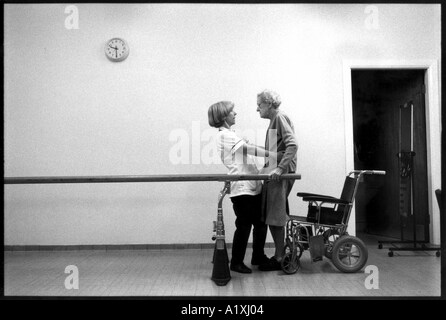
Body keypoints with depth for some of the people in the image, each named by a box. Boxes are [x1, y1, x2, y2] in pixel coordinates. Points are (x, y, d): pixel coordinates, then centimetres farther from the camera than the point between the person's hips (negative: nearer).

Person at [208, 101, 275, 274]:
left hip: (253, 186, 10)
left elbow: (248, 151, 17)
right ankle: (236, 262, 14)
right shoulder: (224, 135, -12)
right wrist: (275, 155, -20)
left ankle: (258, 256, 29)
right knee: (244, 225, -1)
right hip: (241, 187, -10)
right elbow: (250, 149, -18)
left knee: (261, 222, 15)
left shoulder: (229, 134, 19)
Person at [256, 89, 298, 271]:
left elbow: (292, 145, -20)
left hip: (280, 174, -9)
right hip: (273, 172, 9)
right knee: (272, 216, 12)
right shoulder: (274, 121, 21)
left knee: (275, 217, -4)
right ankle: (280, 254, 21)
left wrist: (280, 168, -26)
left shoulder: (280, 118, -8)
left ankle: (280, 258, 6)